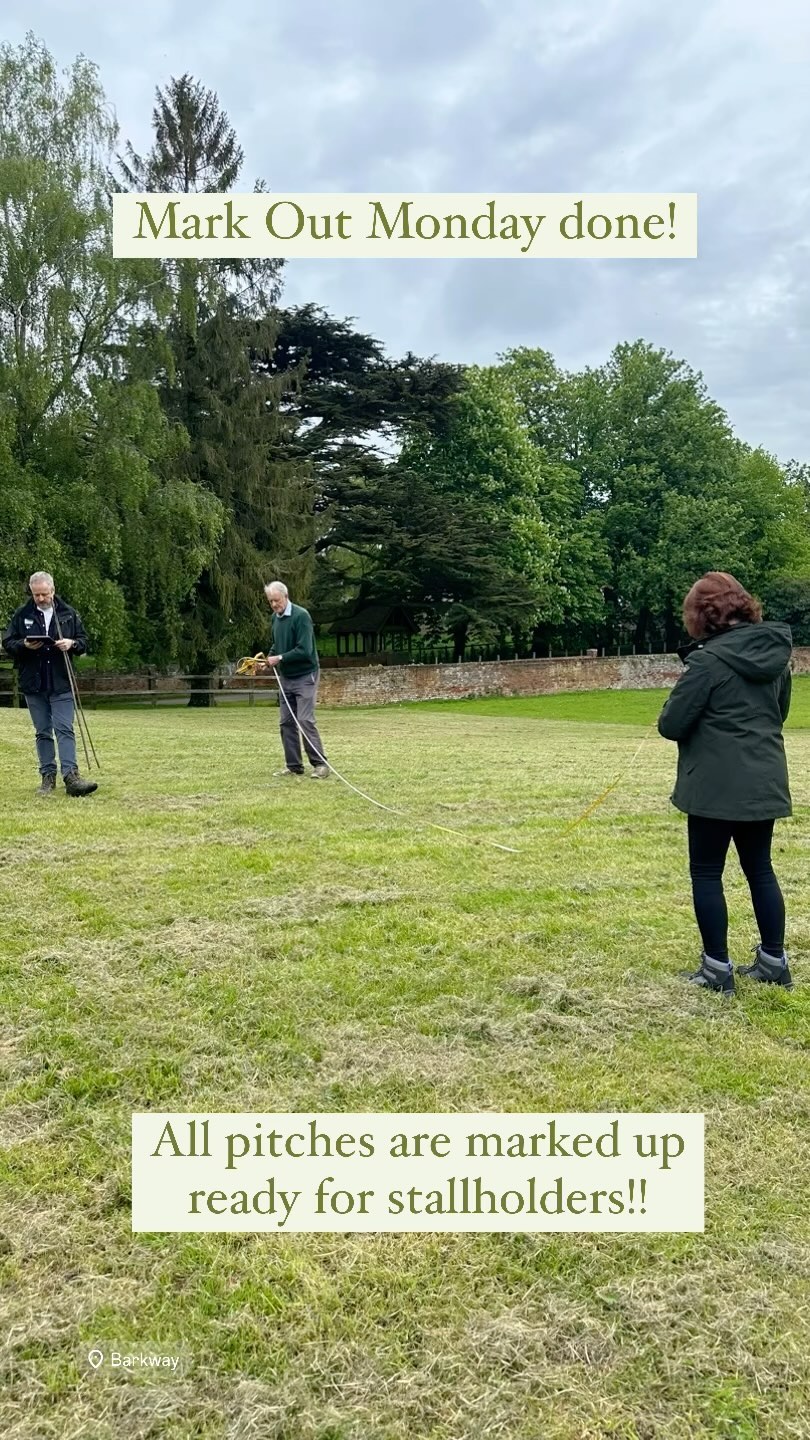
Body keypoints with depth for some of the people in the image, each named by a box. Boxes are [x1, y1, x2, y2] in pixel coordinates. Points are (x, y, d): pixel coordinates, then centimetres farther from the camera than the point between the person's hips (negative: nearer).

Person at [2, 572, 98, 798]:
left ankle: (71, 776, -12)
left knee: (64, 729, -8)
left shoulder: (68, 613, 5)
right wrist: (24, 645, -13)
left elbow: (84, 642, 9)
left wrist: (72, 643, -13)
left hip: (61, 684, -1)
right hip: (33, 684, 1)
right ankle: (47, 777, 14)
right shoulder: (21, 615, 5)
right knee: (43, 733, 8)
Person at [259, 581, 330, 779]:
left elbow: (304, 650, -24)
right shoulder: (275, 618, 8)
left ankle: (320, 764, -6)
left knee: (305, 720, -13)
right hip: (286, 677, 8)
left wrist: (280, 658, -19)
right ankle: (294, 765, 12)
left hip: (305, 676, -8)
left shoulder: (301, 616, -17)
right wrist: (269, 658, 1)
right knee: (286, 722, 6)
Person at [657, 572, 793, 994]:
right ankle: (774, 962, 25)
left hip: (716, 787, -7)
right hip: (764, 783, 7)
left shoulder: (709, 659, -16)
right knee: (760, 869, 17)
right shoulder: (776, 654, 7)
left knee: (707, 873, 5)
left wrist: (681, 695, 4)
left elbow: (671, 725, -13)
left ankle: (717, 969, 10)